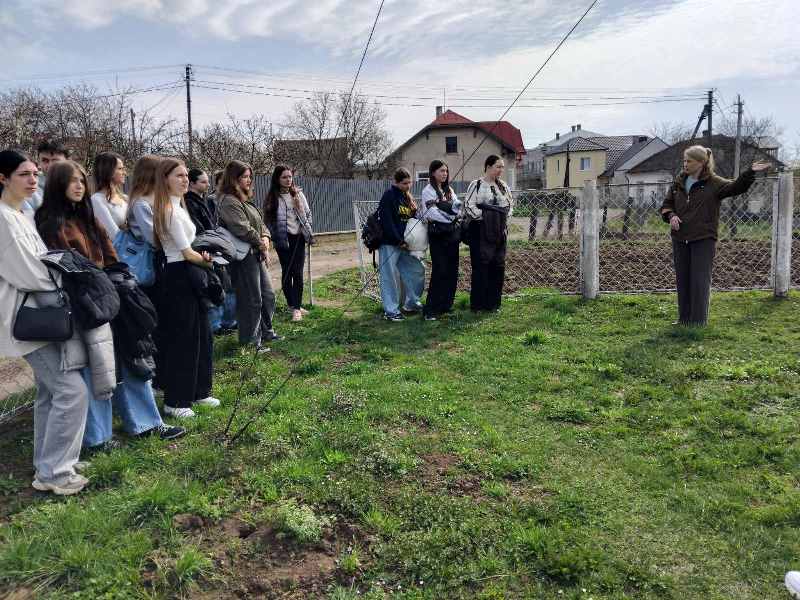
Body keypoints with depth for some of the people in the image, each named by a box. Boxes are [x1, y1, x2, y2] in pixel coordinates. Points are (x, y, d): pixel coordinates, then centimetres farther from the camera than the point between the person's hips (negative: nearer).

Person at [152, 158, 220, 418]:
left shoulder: (177, 206, 15)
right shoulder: (170, 210, -16)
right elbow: (187, 253, -16)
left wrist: (203, 258, -4)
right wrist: (207, 262, -1)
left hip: (189, 276, 10)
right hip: (179, 277, -10)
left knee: (201, 334, 15)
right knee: (181, 338, -1)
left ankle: (198, 391, 28)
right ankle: (175, 401, 11)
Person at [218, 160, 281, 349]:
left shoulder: (245, 200, 17)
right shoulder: (228, 201, -14)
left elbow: (260, 223, 18)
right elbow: (243, 229, -22)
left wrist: (265, 237, -3)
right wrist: (260, 244, -9)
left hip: (257, 254, 10)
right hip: (244, 256, -10)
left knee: (268, 295, 17)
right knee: (252, 301, -3)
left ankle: (266, 332, 33)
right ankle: (250, 342, 9)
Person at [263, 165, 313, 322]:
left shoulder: (298, 194, 7)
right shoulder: (272, 197, -2)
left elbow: (308, 215, 11)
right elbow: (269, 220, 0)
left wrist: (299, 207, -7)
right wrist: (275, 237, -5)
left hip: (298, 237, 2)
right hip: (283, 239, -2)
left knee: (298, 273, -2)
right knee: (287, 272, 3)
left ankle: (296, 307, 3)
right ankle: (293, 306, 11)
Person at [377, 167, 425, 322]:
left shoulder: (408, 197, 13)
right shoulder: (389, 196, -11)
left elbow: (413, 219, 18)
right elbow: (387, 222, -17)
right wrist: (399, 241, -17)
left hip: (405, 243, 8)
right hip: (389, 244, -8)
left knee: (417, 269, 11)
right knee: (390, 276, -3)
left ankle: (412, 303, 25)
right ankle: (390, 311, 5)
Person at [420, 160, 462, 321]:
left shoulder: (449, 190, 17)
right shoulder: (428, 191, -4)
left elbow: (458, 206, 3)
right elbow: (433, 214, -15)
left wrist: (441, 205, -13)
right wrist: (450, 216, -6)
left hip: (452, 233, 7)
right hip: (438, 234, -7)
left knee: (452, 270, 7)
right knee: (440, 271, -10)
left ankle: (446, 304, 18)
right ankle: (431, 310, -6)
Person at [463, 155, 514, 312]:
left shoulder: (503, 186, 14)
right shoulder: (476, 185, -5)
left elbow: (511, 203, 22)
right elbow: (469, 206, -11)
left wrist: (505, 217, 8)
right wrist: (483, 216, -12)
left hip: (500, 231, 6)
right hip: (481, 231, -6)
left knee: (498, 266, 6)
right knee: (480, 266, -6)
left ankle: (494, 303, 16)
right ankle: (478, 304, 2)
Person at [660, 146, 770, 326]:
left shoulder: (714, 183, -3)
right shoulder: (678, 182, 10)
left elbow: (736, 187, -15)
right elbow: (666, 204, 15)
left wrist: (750, 172, -31)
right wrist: (671, 215, -5)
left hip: (703, 239, -5)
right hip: (680, 239, 5)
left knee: (700, 281, -2)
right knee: (682, 280, 10)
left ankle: (698, 321, 6)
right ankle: (684, 319, 21)